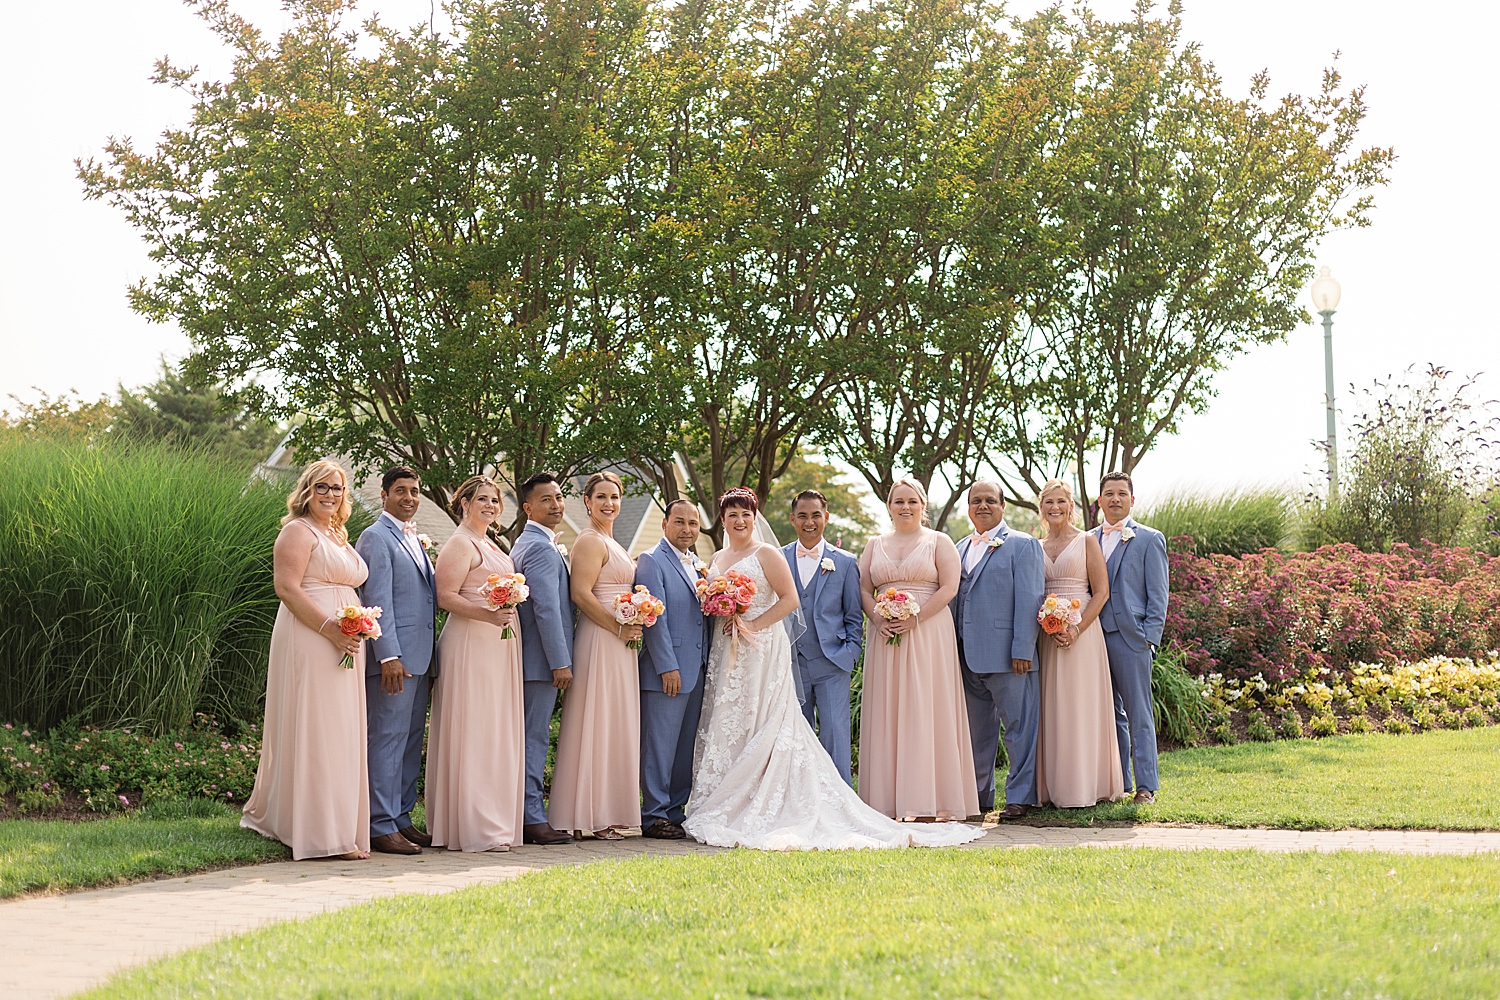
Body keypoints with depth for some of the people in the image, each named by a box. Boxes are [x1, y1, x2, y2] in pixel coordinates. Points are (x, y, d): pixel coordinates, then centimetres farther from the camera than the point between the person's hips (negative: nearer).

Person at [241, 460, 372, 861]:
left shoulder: (339, 537, 22)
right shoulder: (298, 531, -5)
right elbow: (287, 587, -16)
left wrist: (360, 629, 11)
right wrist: (330, 628, -22)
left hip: (344, 643, 9)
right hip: (310, 642, -9)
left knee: (341, 733, 9)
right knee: (317, 732, -8)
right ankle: (325, 834, -7)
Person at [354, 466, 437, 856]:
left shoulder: (416, 541, 20)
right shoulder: (376, 538, -7)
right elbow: (376, 600, -14)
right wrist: (389, 655, -20)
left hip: (419, 658, 9)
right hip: (393, 657, -9)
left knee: (411, 740, 11)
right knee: (387, 739, -7)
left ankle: (401, 818, 18)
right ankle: (381, 827, -5)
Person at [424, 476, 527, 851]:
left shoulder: (491, 546, 20)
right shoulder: (460, 544, -8)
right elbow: (446, 597, -17)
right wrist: (488, 614, -27)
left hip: (499, 646, 10)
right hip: (470, 645, -10)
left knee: (497, 734, 9)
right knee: (472, 734, -8)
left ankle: (495, 821, 14)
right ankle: (474, 829, -7)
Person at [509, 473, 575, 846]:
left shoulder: (527, 543, 18)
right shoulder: (540, 547, -15)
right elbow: (547, 608, -20)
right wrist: (560, 662, -20)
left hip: (536, 658, 11)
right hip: (543, 658, -11)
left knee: (533, 736, 12)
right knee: (535, 736, -7)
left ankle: (529, 815, 17)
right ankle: (533, 819, -4)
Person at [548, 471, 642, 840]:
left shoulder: (611, 544, 19)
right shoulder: (590, 541, -10)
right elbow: (581, 593, -19)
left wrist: (633, 629, 11)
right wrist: (620, 628, -17)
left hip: (619, 644, 10)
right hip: (600, 640, -10)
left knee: (614, 725, 10)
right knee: (596, 724, -7)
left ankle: (607, 815, 13)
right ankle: (589, 815, -3)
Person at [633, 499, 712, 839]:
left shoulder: (699, 565, 17)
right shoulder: (651, 561, -6)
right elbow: (654, 617, -13)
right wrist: (668, 666, -18)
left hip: (698, 669, 8)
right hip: (667, 670, -8)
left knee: (686, 744, 11)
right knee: (659, 744, -4)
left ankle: (678, 810, 17)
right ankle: (654, 816, 1)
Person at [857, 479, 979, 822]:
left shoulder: (939, 542, 4)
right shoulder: (875, 545, 15)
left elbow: (949, 587, -6)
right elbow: (863, 589, 11)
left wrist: (916, 618, -15)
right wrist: (877, 619, -8)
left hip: (928, 635, -3)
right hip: (886, 636, 3)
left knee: (927, 711, -5)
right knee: (887, 713, 0)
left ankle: (933, 798, -3)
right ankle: (890, 799, 2)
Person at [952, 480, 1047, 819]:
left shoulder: (1022, 545, -1)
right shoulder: (961, 548, 18)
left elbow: (1029, 599, -8)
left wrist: (1022, 650, -15)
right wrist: (954, 650, 10)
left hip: (1007, 654, -6)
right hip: (969, 657, 6)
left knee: (1019, 727, -1)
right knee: (977, 729, 12)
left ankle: (1020, 797, 6)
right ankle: (980, 794, 21)